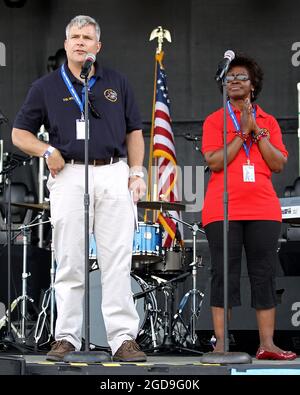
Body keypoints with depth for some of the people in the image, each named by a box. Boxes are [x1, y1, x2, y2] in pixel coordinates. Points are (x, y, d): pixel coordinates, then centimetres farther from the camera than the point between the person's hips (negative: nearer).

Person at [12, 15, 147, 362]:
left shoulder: (117, 84, 16)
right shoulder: (46, 87, 10)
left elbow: (134, 132, 18)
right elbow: (19, 133, 10)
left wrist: (136, 172, 6)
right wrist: (47, 151, -7)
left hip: (114, 175, 1)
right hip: (70, 177, -1)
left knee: (117, 261, -4)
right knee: (70, 262, 1)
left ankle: (123, 338, -3)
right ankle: (66, 337, 8)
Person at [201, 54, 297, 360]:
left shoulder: (268, 122, 15)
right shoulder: (214, 121, 8)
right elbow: (214, 162, -6)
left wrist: (257, 131, -5)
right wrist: (242, 132, -9)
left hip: (262, 209, 2)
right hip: (223, 210, -2)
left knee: (264, 275, 0)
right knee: (224, 275, -4)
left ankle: (267, 344, 1)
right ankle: (221, 344, -3)